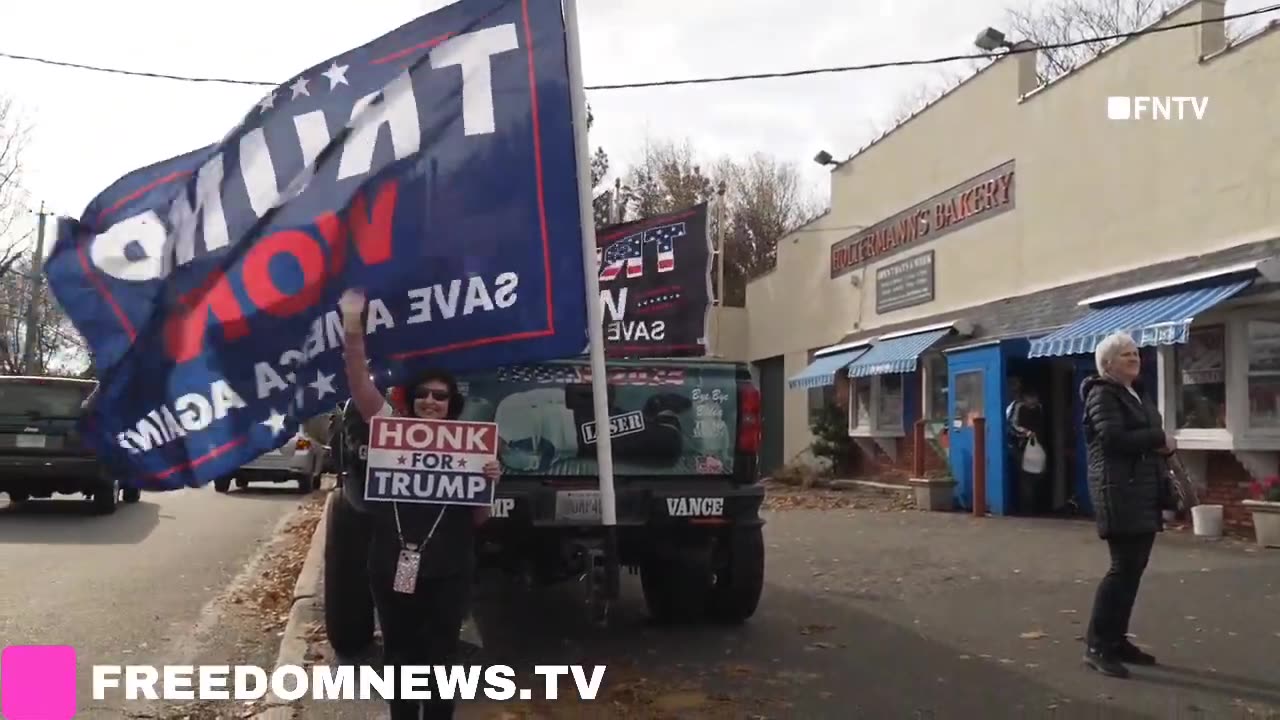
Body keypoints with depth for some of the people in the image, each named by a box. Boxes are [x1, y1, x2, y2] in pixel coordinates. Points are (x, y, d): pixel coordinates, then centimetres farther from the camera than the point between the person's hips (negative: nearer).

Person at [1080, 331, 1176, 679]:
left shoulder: (1138, 394, 20)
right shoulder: (1102, 394, -8)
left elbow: (1148, 436, 20)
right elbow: (1113, 438, -22)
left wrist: (1163, 445, -2)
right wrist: (1159, 438, -12)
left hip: (1144, 490, 9)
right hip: (1119, 491, -9)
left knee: (1134, 566, 9)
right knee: (1124, 567, -12)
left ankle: (1117, 640, 16)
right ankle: (1097, 645, -7)